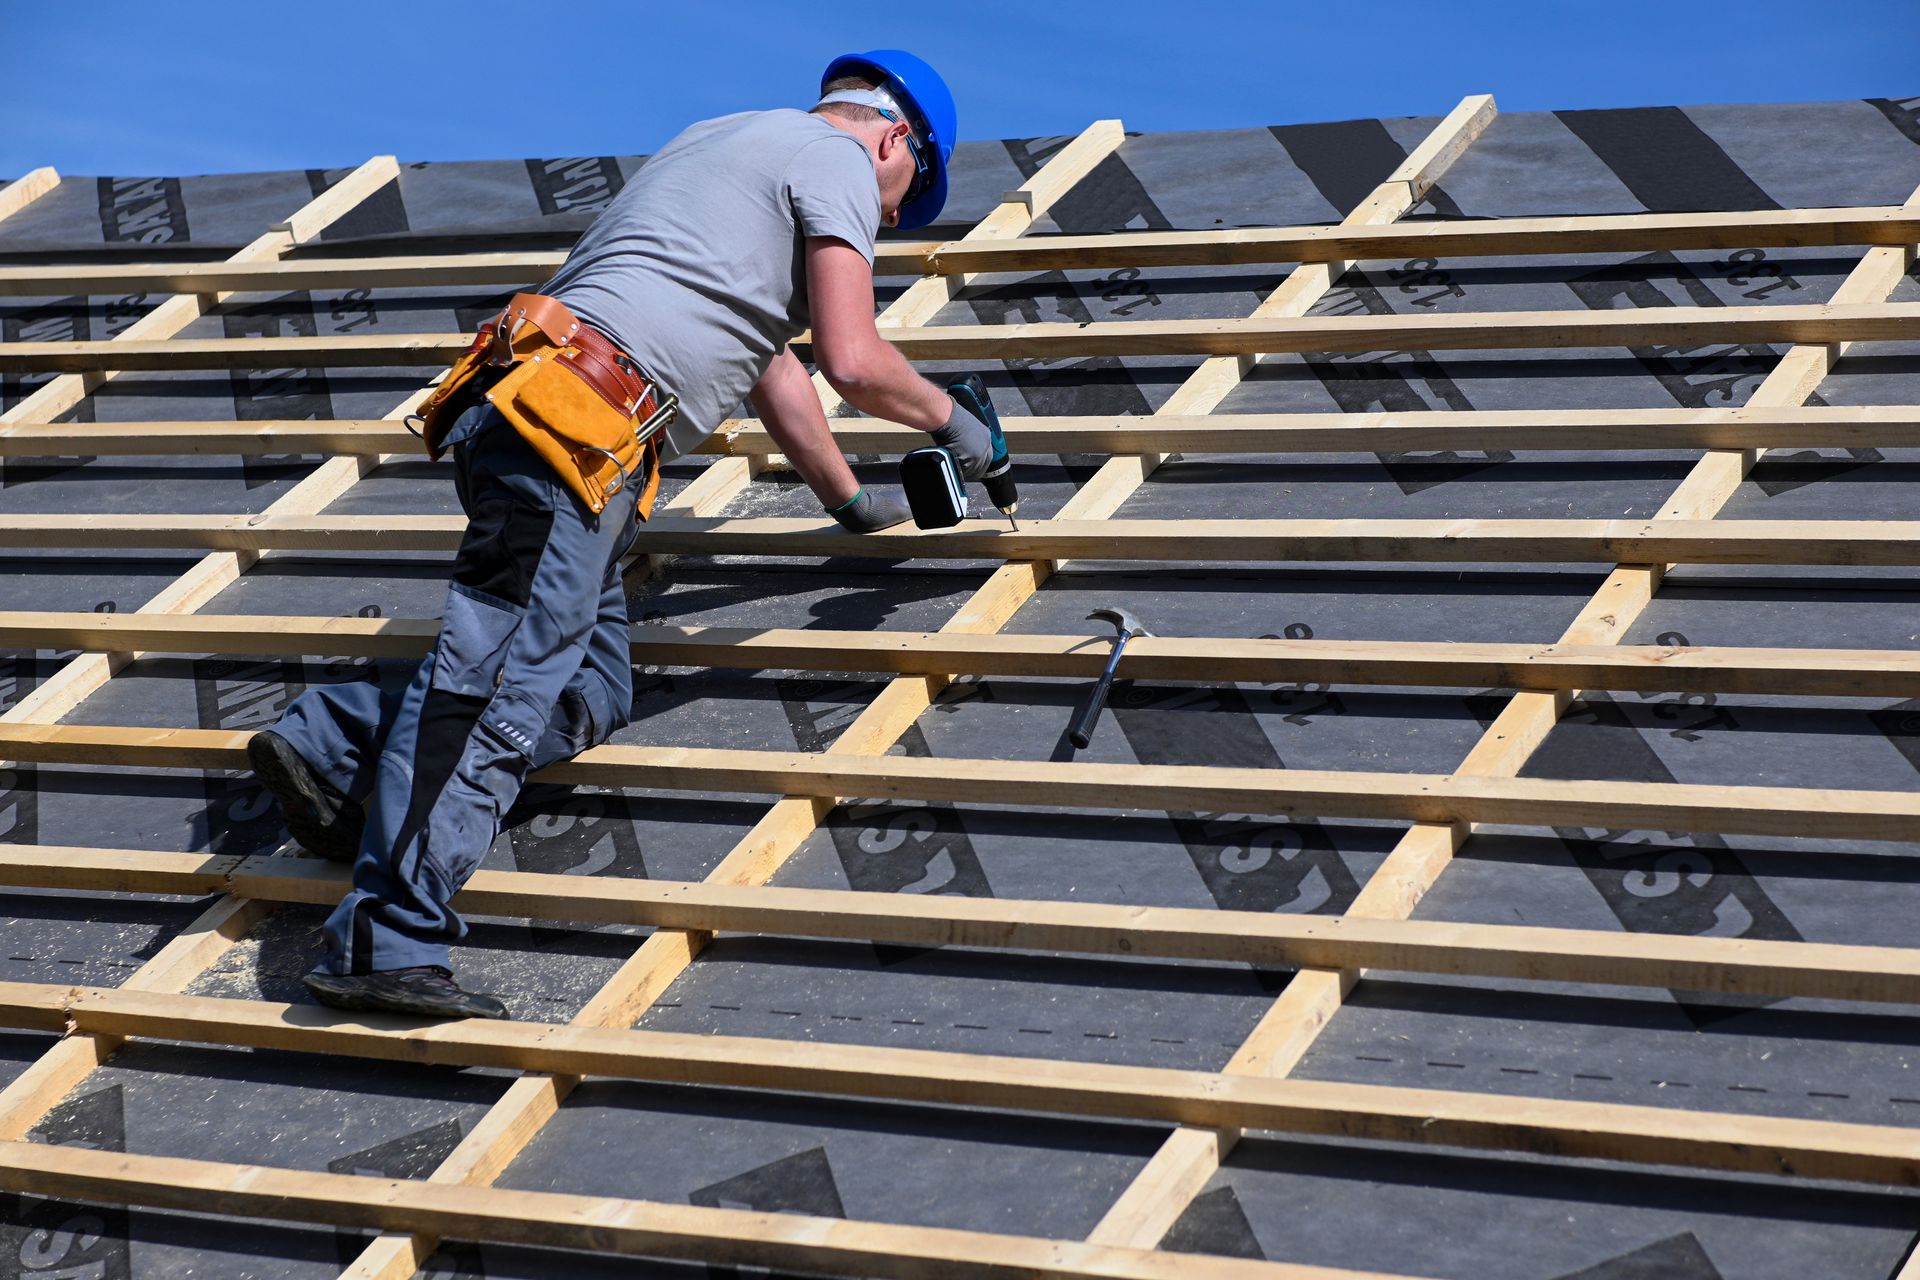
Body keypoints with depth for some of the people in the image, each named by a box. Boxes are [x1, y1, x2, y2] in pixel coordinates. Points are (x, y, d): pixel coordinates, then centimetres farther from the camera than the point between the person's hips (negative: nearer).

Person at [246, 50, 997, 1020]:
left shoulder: (728, 144, 36)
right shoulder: (838, 160, 7)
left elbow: (770, 359, 41)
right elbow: (853, 362, -4)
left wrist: (850, 501, 47)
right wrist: (947, 420, 16)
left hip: (545, 431, 10)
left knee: (590, 695, 8)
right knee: (498, 683, -18)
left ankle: (336, 743, -1)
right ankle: (387, 942, -26)